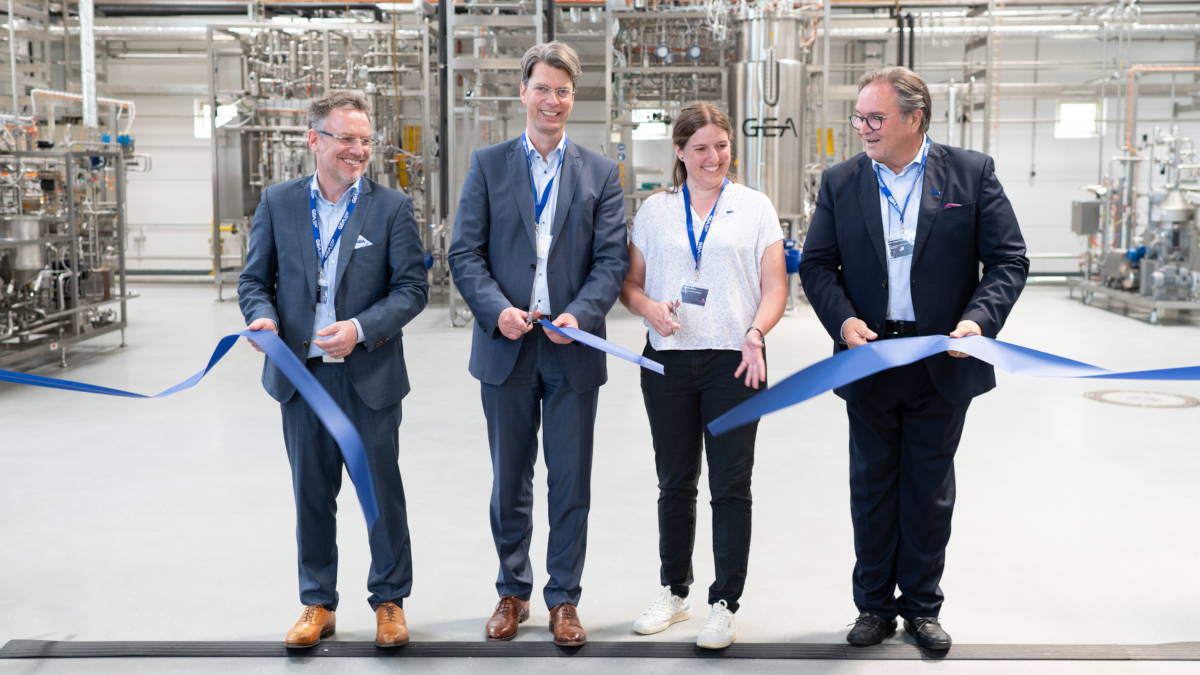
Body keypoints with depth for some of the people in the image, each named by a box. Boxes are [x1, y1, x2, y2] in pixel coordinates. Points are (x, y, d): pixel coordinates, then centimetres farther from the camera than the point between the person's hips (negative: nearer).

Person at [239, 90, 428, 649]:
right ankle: (317, 604, 25)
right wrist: (262, 315, -14)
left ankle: (390, 601, 24)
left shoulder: (391, 206, -1)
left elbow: (412, 287, -5)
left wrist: (361, 328, -19)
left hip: (370, 374, -2)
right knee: (311, 493, 11)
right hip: (302, 372, 2)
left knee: (382, 490, 8)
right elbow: (255, 277, 8)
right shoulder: (278, 202, 5)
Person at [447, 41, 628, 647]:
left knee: (571, 483, 6)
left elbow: (612, 258, 0)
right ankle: (512, 593, 26)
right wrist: (497, 309, -16)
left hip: (573, 349, 0)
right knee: (510, 481, 11)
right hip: (506, 348, 0)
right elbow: (464, 253, 0)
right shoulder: (488, 165, 6)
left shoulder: (600, 172, 7)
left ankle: (563, 599, 20)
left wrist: (580, 314, -17)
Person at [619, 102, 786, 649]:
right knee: (675, 482, 12)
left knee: (731, 485, 1)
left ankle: (725, 604, 12)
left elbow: (774, 287, 1)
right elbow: (630, 282, 10)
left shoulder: (755, 207, 5)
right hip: (668, 359, 2)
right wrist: (650, 308, -12)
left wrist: (756, 334, -17)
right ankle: (673, 592, 27)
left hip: (734, 360, -2)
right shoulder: (654, 210, 9)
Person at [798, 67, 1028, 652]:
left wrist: (978, 319, -20)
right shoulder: (840, 182, 2)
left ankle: (921, 607, 27)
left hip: (943, 363, -1)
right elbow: (816, 264, 3)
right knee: (872, 488, 11)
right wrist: (842, 320, -14)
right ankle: (875, 606, 26)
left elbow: (1009, 260, -4)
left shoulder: (972, 173, -3)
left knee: (929, 489, 11)